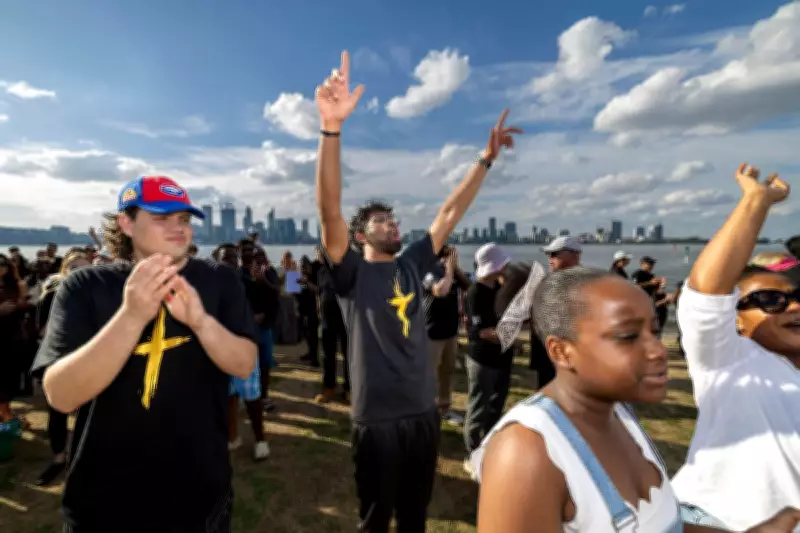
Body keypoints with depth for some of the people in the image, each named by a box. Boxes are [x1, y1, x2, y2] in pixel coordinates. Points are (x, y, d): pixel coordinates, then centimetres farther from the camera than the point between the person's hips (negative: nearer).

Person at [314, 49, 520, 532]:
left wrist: (487, 157, 6)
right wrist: (332, 127, -35)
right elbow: (329, 208, -24)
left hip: (424, 411, 5)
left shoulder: (412, 265, 5)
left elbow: (450, 213, 7)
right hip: (378, 418, -5)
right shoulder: (351, 273, -9)